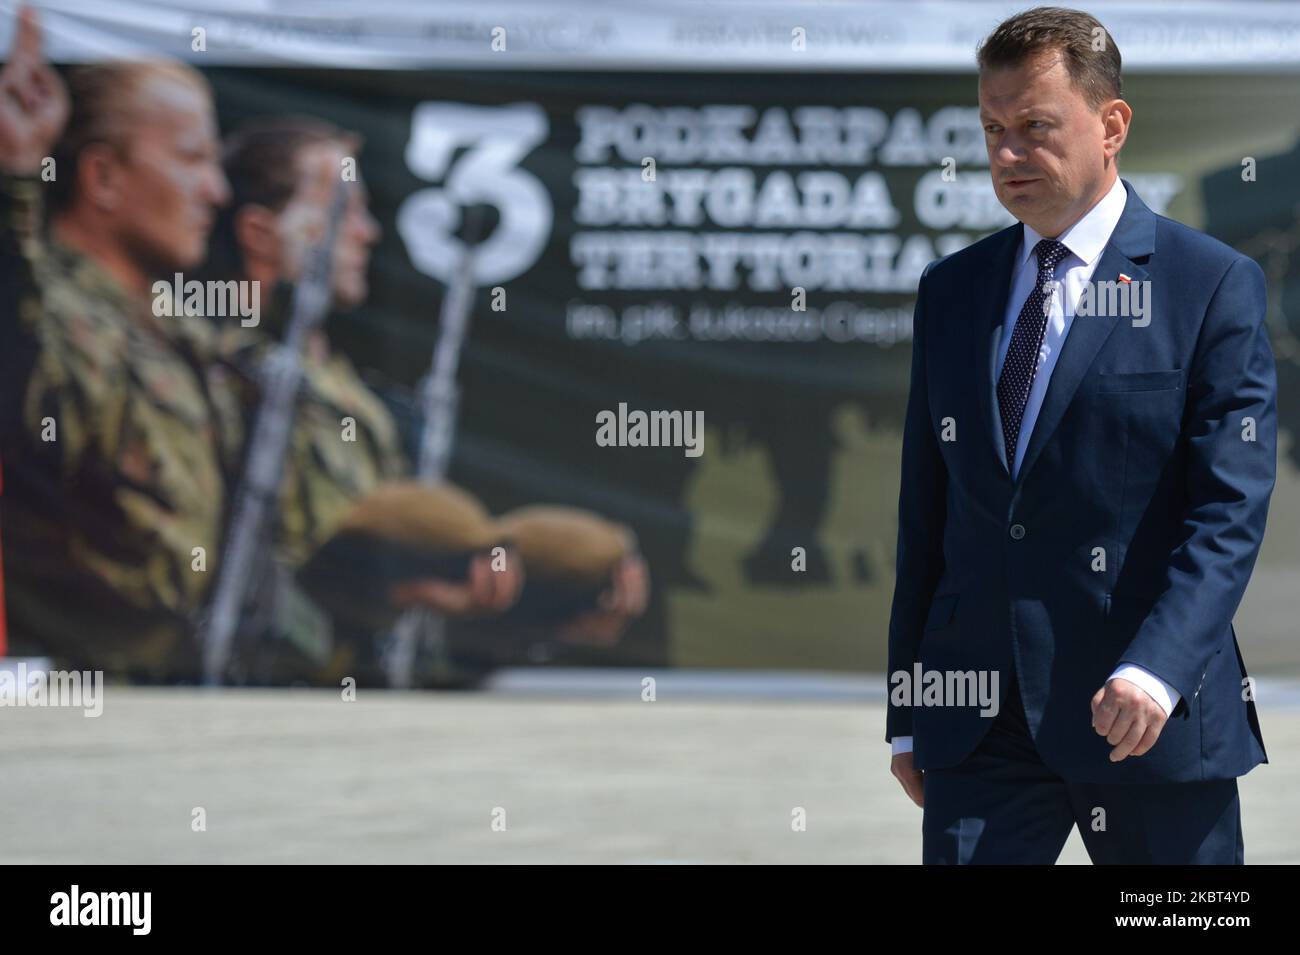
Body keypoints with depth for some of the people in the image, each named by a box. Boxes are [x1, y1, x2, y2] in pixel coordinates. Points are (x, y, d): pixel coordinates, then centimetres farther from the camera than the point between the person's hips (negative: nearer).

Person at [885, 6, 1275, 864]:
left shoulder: (1213, 286, -2)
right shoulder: (951, 291, 13)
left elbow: (1230, 512, -10)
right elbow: (926, 511, 15)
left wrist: (1156, 667, -24)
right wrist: (908, 713, 11)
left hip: (1151, 717, -4)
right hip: (980, 723, 4)